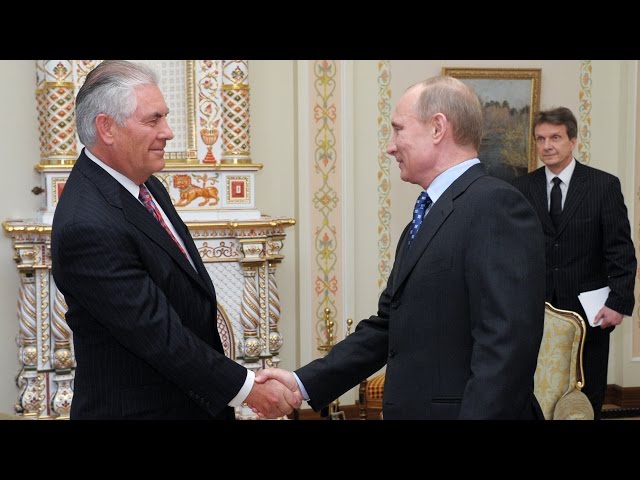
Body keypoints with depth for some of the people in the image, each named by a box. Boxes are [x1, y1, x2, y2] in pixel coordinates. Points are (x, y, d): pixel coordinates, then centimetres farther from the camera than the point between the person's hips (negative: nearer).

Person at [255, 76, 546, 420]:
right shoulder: (423, 222, 14)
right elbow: (388, 326, 13)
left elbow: (506, 346, -24)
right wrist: (304, 383, 5)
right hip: (414, 409, 9)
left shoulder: (497, 206, -16)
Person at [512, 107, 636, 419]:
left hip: (588, 310, -1)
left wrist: (618, 302, -11)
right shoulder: (522, 187, 5)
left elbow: (620, 250, -4)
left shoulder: (604, 185, -1)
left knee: (588, 399, 9)